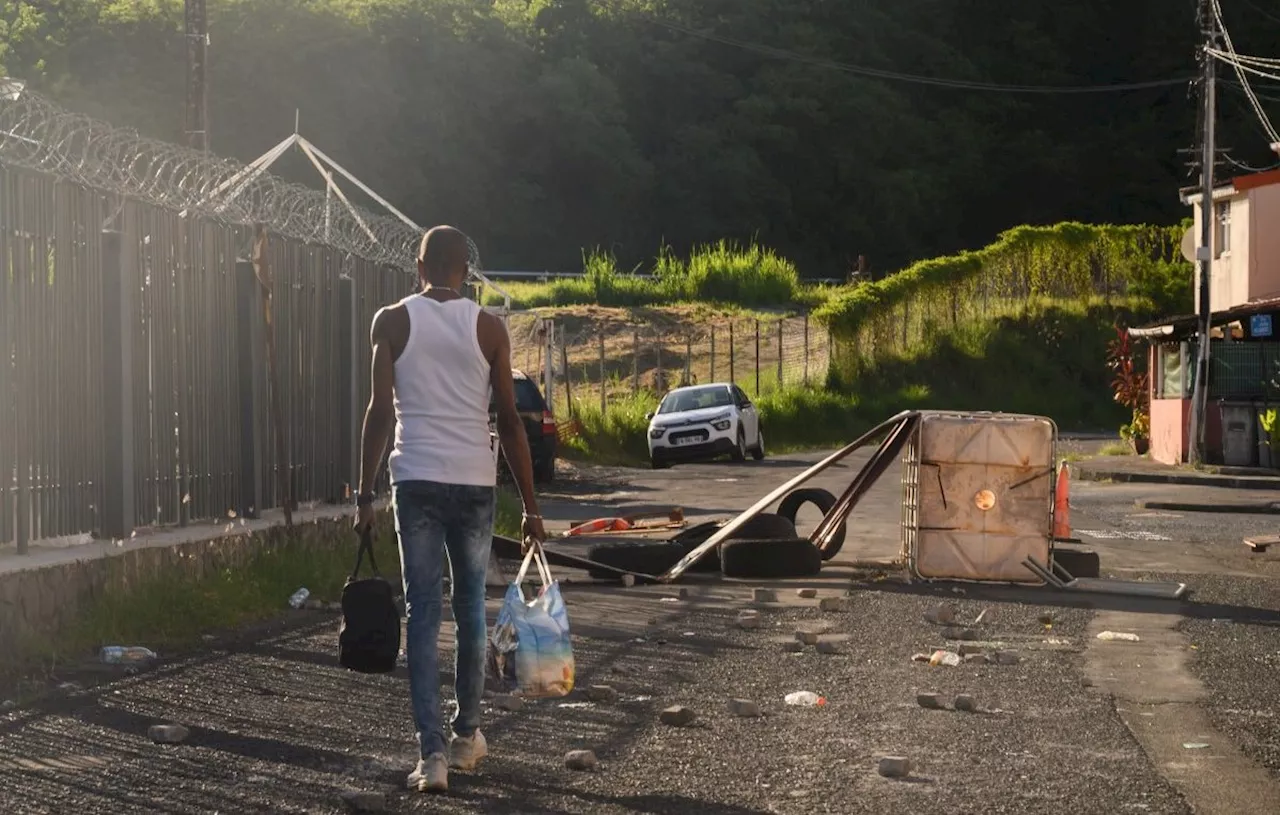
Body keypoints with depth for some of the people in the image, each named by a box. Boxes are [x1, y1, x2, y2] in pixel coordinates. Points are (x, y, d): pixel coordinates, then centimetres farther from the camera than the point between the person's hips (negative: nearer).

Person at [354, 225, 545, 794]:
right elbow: (509, 421, 2)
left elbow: (380, 411, -4)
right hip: (475, 481, 1)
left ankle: (432, 752, -9)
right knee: (470, 607, 15)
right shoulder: (488, 327, 3)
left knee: (423, 613, 0)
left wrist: (365, 494, 1)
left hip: (416, 480, -1)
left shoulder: (392, 322, 1)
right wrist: (530, 505, 6)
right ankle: (467, 735, 29)